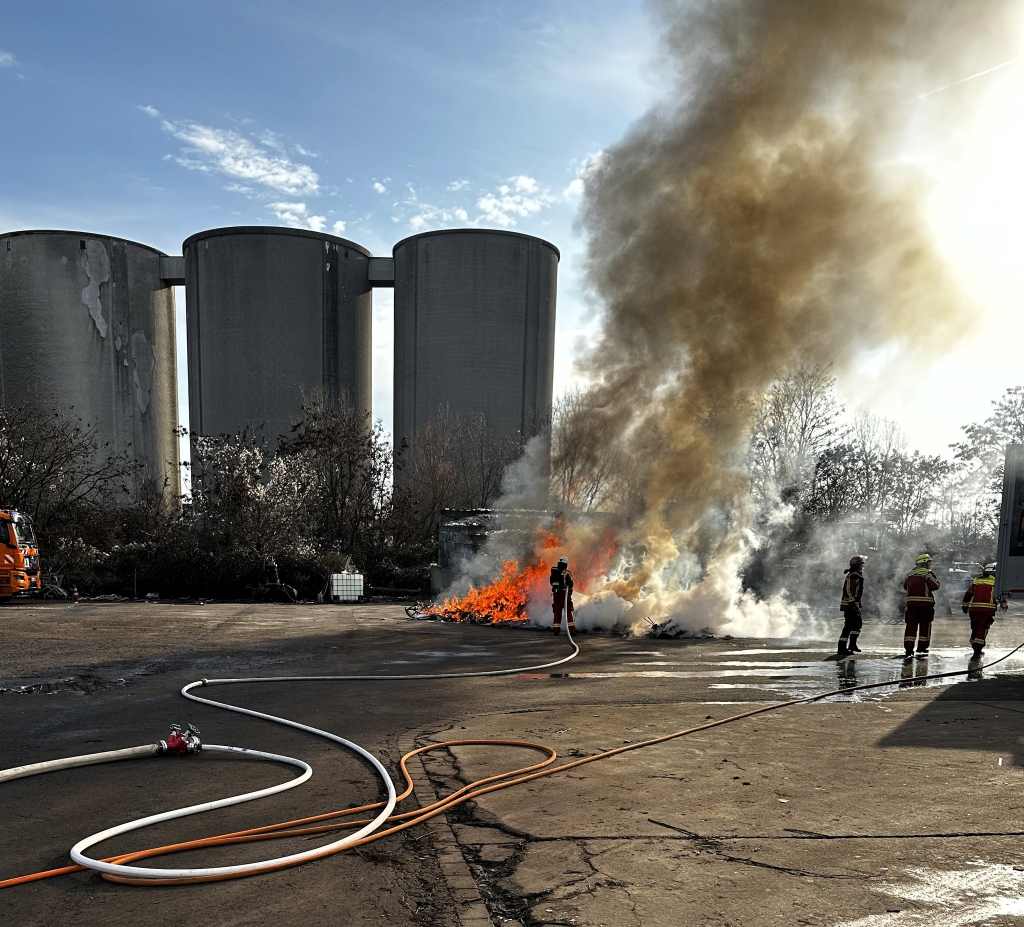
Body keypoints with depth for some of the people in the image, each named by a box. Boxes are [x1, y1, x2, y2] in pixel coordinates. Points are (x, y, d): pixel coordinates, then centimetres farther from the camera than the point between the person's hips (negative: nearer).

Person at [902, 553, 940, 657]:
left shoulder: (910, 574, 10)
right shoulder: (927, 573, -7)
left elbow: (905, 587, 17)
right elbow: (935, 585, -10)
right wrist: (935, 578, 7)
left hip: (911, 602, 4)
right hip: (925, 603, -4)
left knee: (911, 625, 3)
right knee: (925, 625, 9)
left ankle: (908, 647, -3)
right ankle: (922, 647, 14)